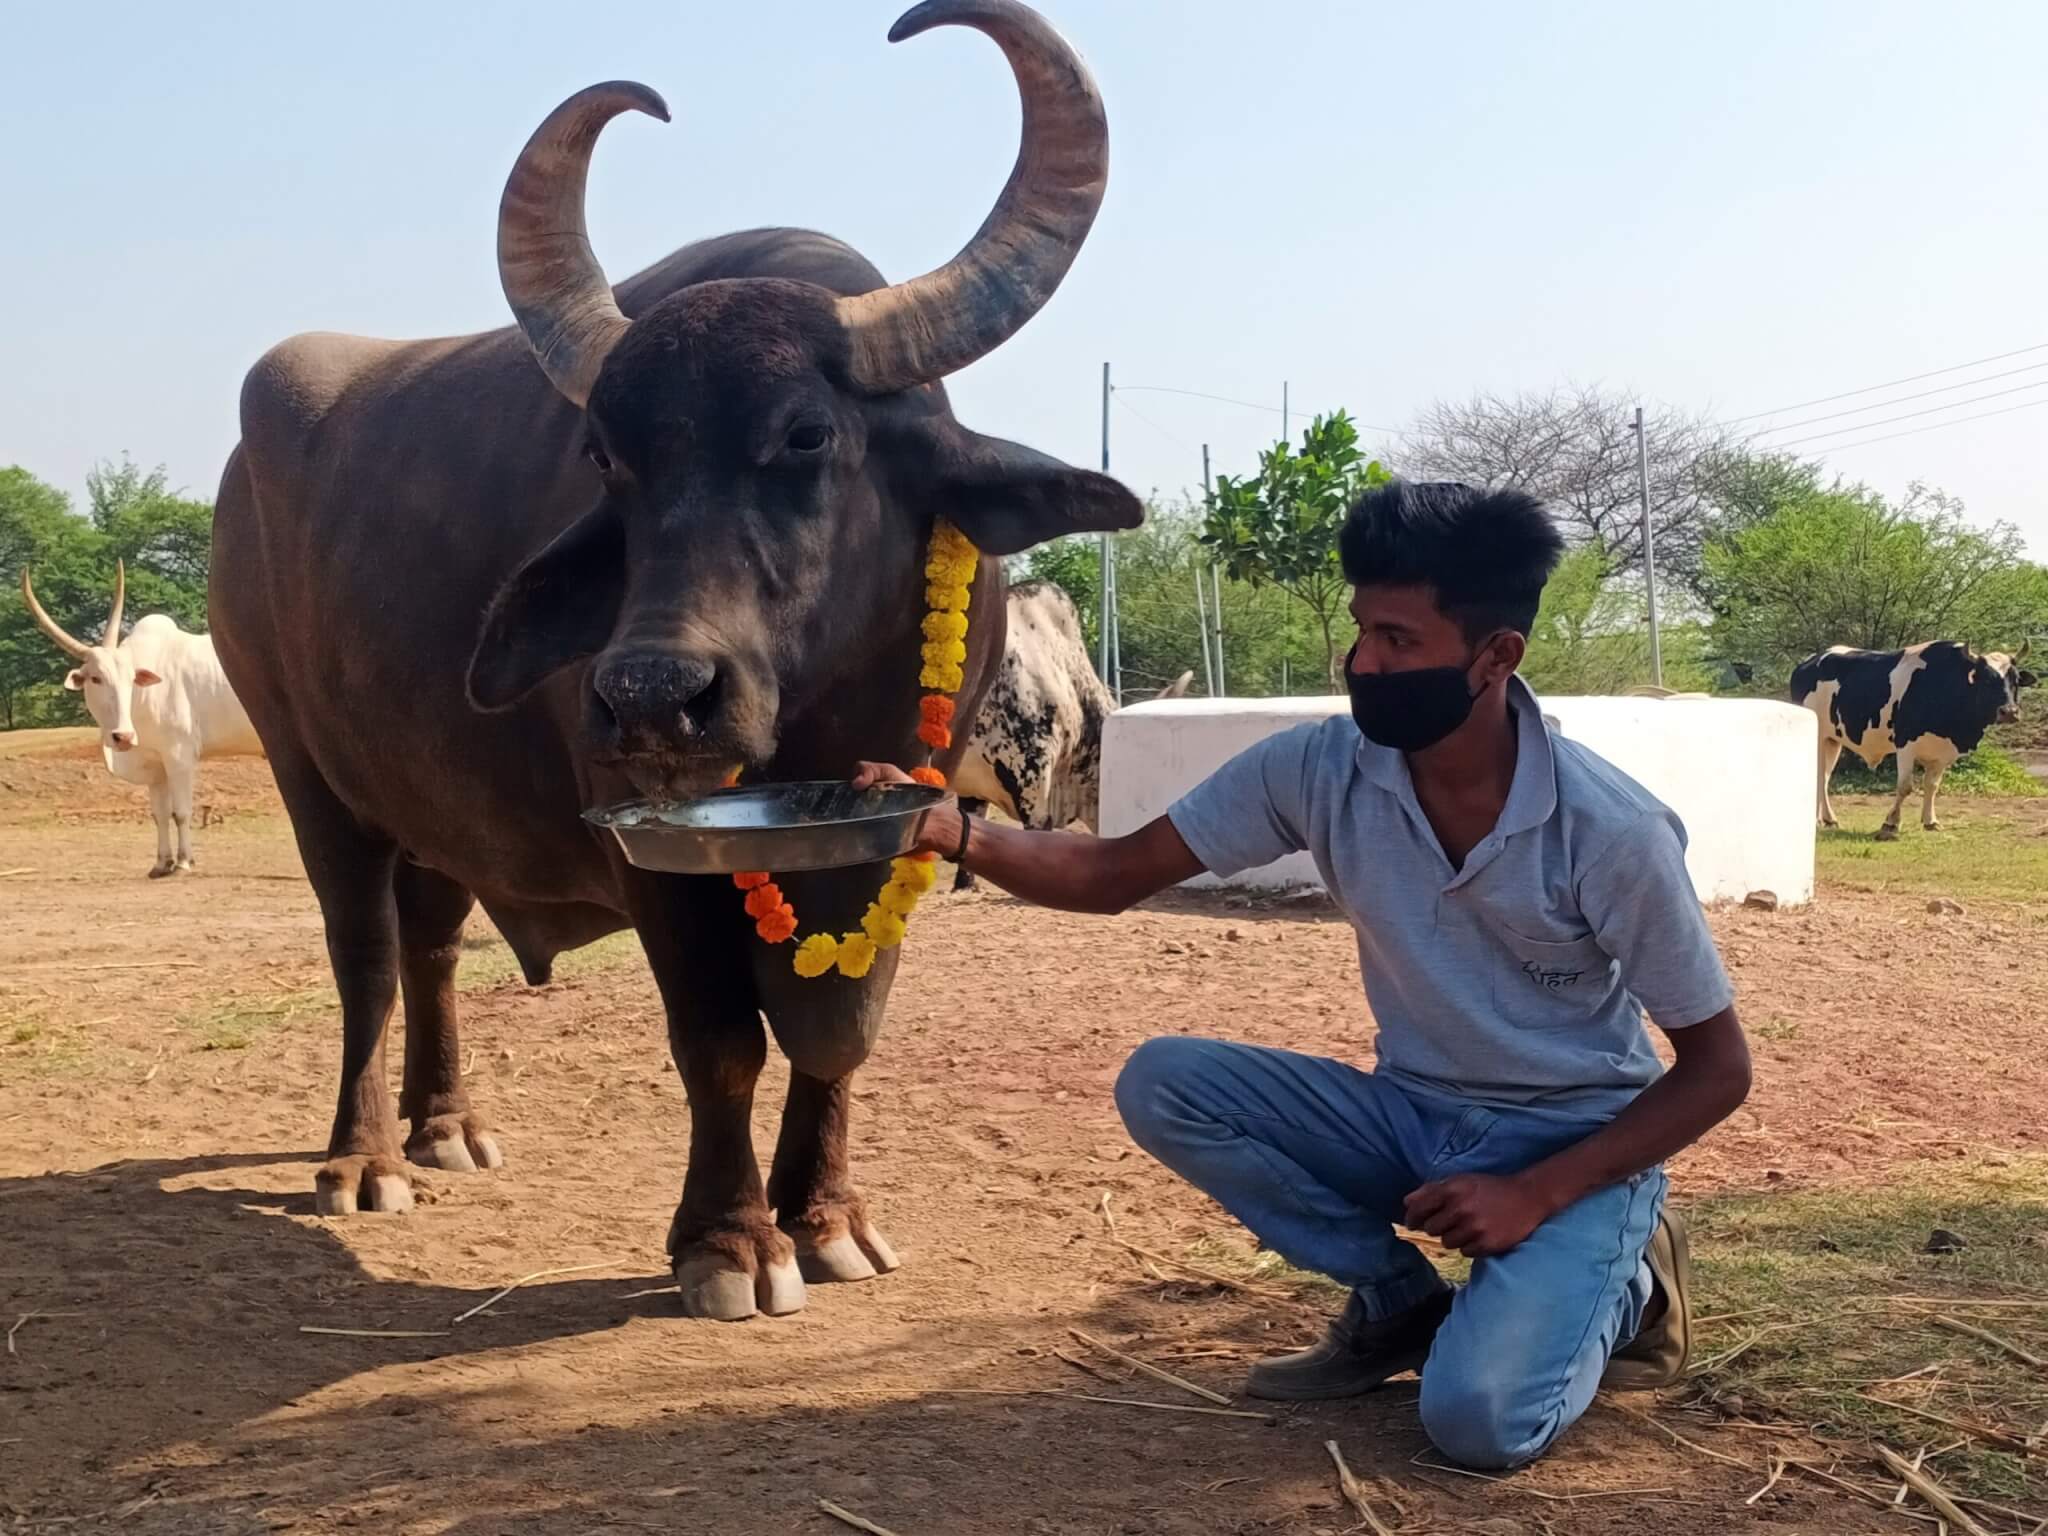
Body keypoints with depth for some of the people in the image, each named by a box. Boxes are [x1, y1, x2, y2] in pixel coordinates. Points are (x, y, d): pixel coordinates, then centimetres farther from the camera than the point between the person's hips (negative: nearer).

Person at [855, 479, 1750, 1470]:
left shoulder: (1609, 830, -23)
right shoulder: (1321, 771, -13)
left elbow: (1717, 1067, -13)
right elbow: (1116, 875, -8)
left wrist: (1534, 1196, -23)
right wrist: (956, 832, -28)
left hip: (1575, 1144, -5)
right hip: (1415, 1117, 5)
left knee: (1477, 1418, -29)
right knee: (1162, 1083, -16)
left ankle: (1612, 1288, 6)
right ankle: (1400, 1301, 2)